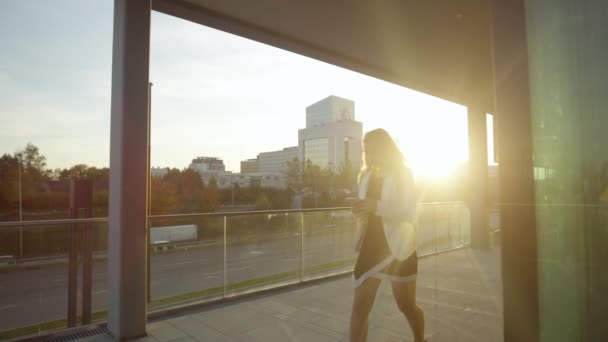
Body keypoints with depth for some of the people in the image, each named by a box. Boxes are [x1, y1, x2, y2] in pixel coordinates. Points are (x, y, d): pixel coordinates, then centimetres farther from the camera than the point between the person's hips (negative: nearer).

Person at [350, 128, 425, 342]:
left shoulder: (403, 174, -8)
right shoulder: (366, 175, 6)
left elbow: (408, 212, -17)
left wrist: (377, 206, -29)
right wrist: (360, 210, -9)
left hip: (398, 247, -3)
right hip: (371, 245, 4)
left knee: (407, 305, 15)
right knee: (359, 306, -1)